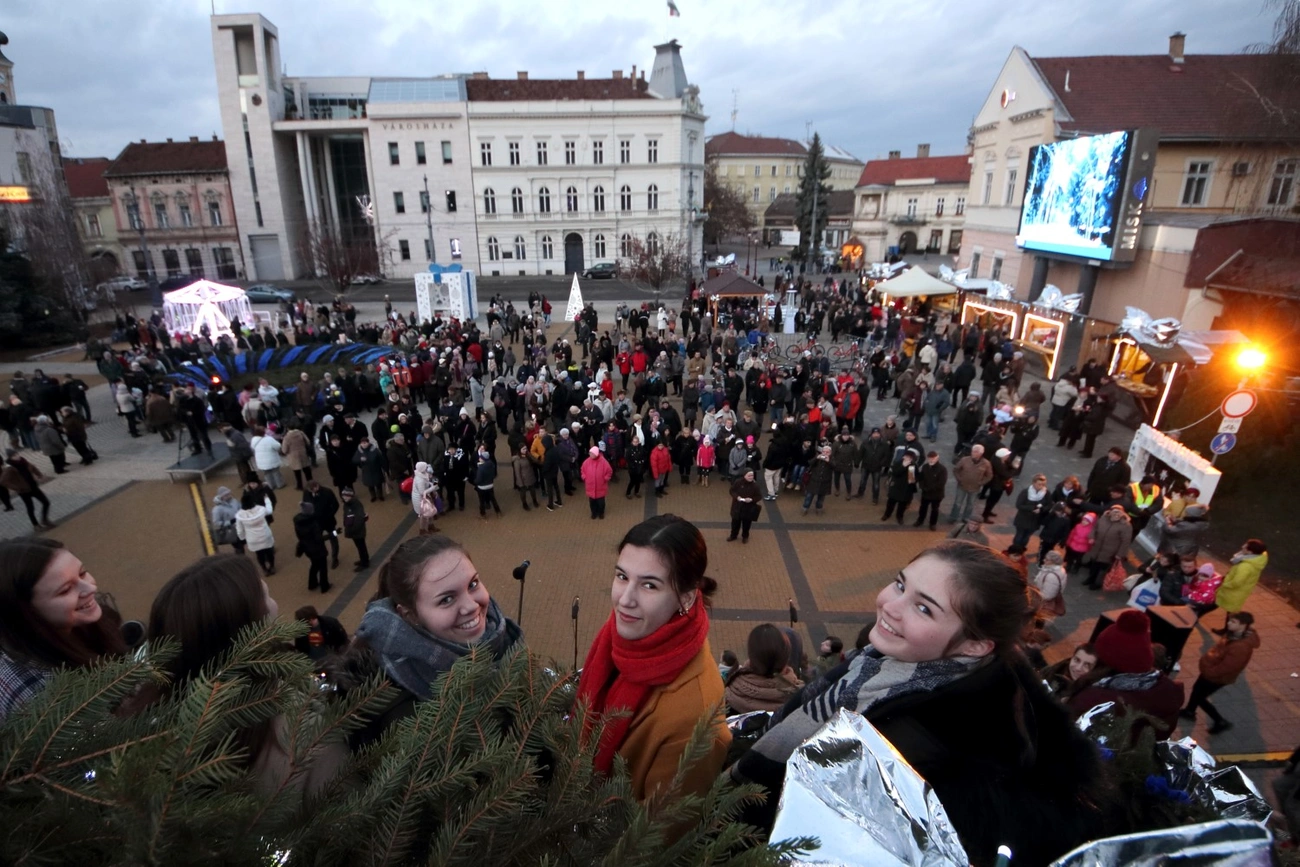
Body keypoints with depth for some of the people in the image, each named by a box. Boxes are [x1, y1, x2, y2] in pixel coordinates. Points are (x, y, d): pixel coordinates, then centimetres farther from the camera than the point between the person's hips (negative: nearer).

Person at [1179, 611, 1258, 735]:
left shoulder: (1241, 647, -36)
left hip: (1218, 677, -9)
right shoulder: (1235, 634, -9)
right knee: (1196, 689, 26)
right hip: (1212, 670, 9)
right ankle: (1190, 711, 47)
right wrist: (1207, 660, 5)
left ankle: (1221, 722, 25)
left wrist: (1209, 671, -16)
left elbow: (1226, 667, -28)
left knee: (1199, 697, 9)